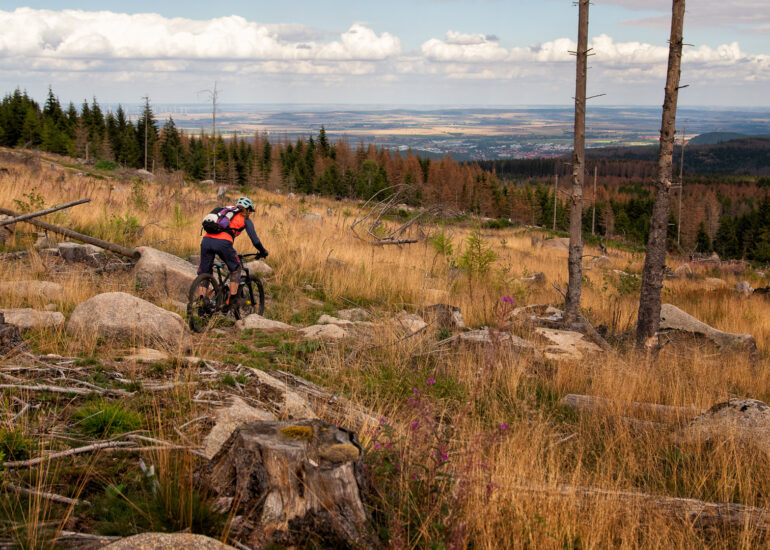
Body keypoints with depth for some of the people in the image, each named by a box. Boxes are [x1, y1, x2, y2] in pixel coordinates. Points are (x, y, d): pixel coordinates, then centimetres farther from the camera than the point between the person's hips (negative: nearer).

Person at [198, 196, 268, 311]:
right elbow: (255, 240, 20)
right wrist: (263, 252, 37)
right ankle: (232, 301, 13)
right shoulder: (245, 220, 19)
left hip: (206, 240, 5)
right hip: (222, 242, -5)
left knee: (204, 273, 16)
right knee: (236, 269, 17)